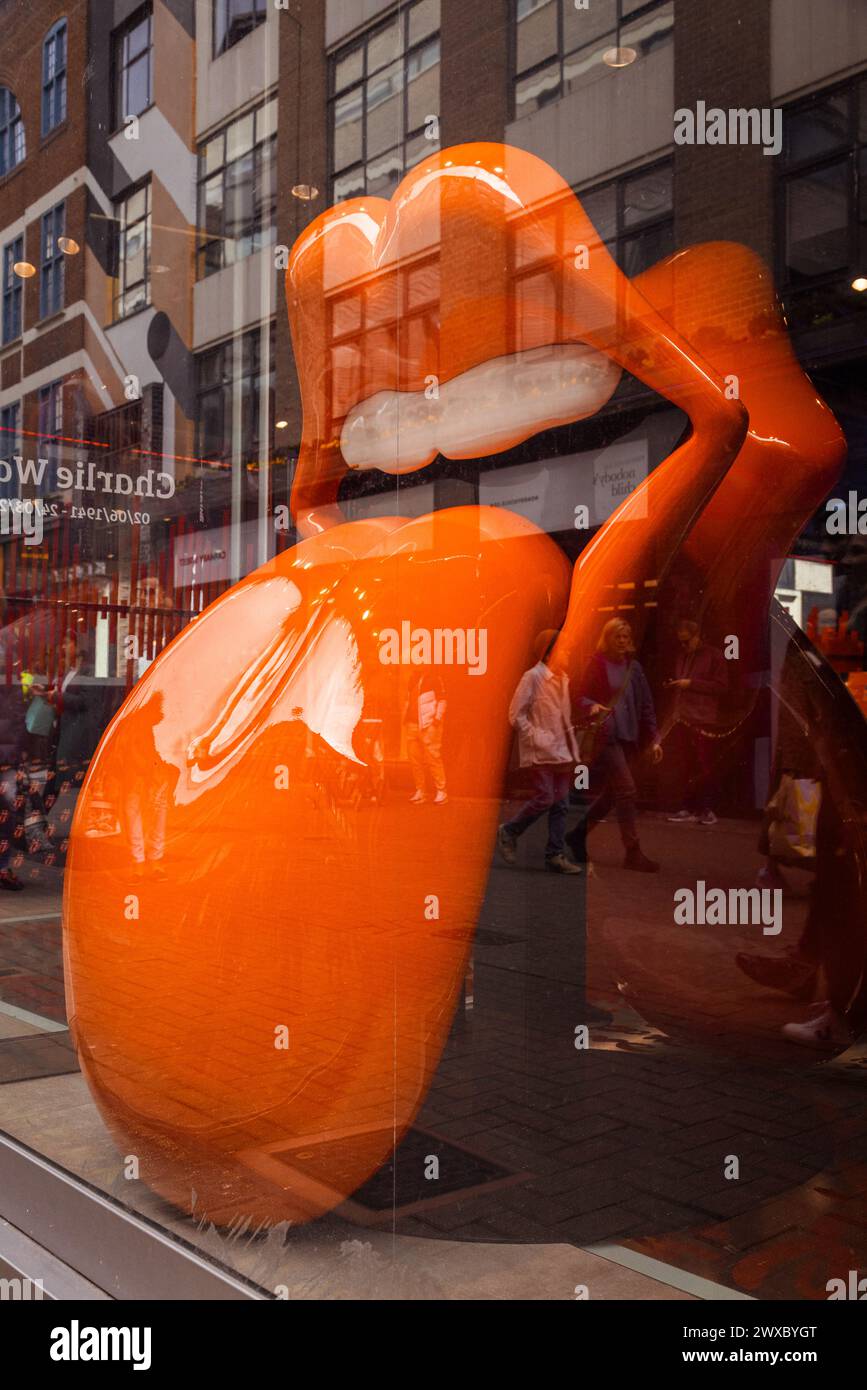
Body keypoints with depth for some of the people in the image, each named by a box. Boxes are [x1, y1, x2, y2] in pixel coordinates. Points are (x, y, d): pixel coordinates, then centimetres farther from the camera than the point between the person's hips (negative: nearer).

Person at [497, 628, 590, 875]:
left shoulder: (562, 678, 14)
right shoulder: (532, 677, -8)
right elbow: (516, 714, -12)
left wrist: (572, 749, 12)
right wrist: (536, 738, -15)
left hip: (561, 750, 7)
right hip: (540, 752, -7)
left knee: (561, 804, 3)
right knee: (544, 798, -12)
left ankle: (556, 855, 7)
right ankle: (509, 832, 10)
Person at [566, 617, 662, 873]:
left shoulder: (633, 667, 13)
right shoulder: (598, 663, -2)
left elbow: (646, 705, 14)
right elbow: (584, 696, -3)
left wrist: (653, 739, 9)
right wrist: (592, 706, -27)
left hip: (629, 737, 6)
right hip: (606, 735, -6)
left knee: (610, 793, 9)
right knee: (627, 790, -12)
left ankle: (577, 835, 26)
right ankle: (633, 852, -7)